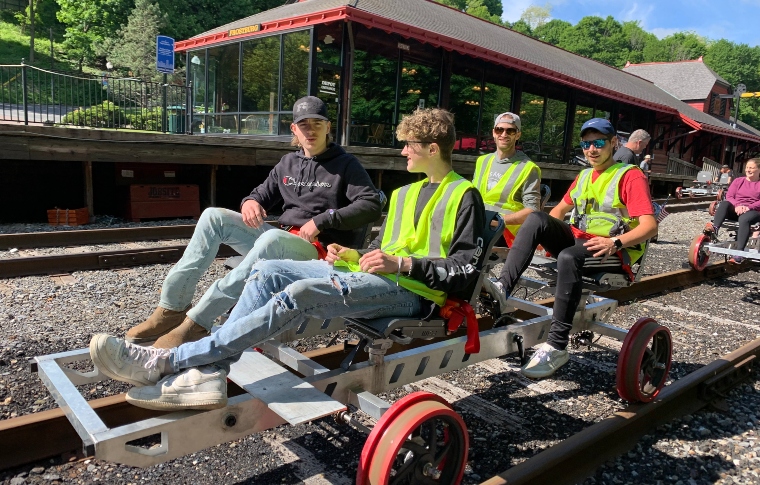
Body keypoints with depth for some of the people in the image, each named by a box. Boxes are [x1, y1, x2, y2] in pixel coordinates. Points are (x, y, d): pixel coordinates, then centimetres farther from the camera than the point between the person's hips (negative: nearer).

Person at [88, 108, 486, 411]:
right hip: (372, 275, 8)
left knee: (300, 294, -31)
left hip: (413, 291, -8)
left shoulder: (463, 196, 0)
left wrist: (403, 263, -16)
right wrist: (353, 257, 8)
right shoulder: (404, 194, 25)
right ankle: (206, 374, -25)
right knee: (267, 271, -12)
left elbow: (466, 270, -8)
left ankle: (167, 361, -28)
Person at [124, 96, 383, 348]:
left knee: (272, 238, -39)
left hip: (317, 249, -6)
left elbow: (371, 205, -11)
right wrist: (250, 202, -3)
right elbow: (263, 194, 23)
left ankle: (197, 322, -35)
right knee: (213, 216, -9)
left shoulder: (346, 165, 1)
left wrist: (322, 221, -19)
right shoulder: (288, 162, 18)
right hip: (280, 240, 7)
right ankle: (172, 307, -14)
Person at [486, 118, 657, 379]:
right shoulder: (584, 176, 20)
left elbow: (650, 226, -13)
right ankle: (502, 286, -33)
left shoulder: (631, 176, -3)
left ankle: (556, 347, -36)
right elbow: (560, 209, 27)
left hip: (611, 251, -6)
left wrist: (615, 242, -30)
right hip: (577, 239, 6)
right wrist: (544, 234, 5)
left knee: (568, 257, -39)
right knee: (536, 218, -19)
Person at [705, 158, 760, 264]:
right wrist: (737, 205, -12)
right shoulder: (738, 181, 20)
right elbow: (729, 196, 7)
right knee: (724, 203, -30)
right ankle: (715, 228, -56)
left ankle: (739, 253, -50)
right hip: (735, 209, 3)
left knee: (744, 219, -39)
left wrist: (749, 207, -19)